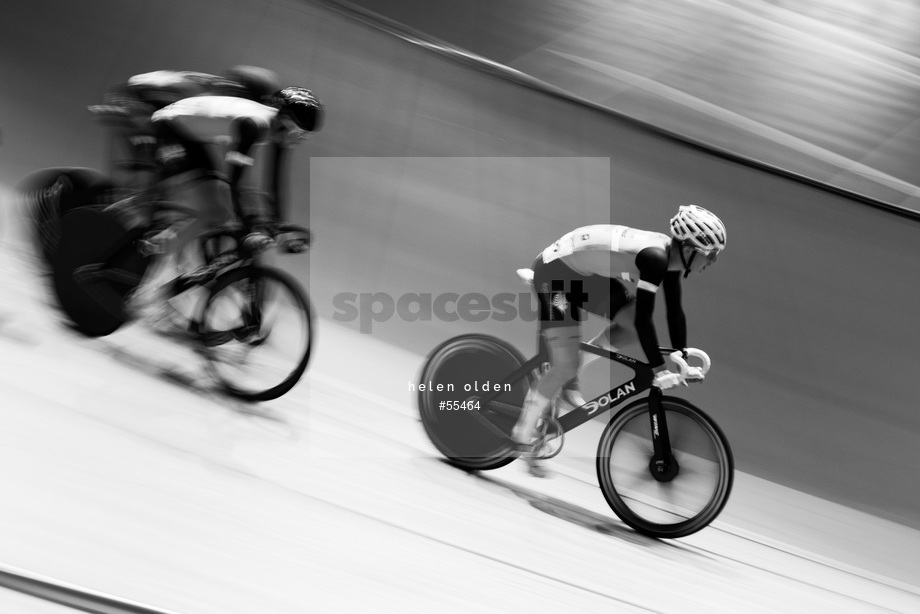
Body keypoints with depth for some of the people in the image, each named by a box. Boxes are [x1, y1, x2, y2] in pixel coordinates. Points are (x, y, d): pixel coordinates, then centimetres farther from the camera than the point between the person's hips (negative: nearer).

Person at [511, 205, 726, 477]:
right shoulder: (654, 256, -28)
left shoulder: (670, 257, -1)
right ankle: (523, 439, 3)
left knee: (634, 326, 2)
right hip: (555, 271, -9)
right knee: (564, 366, -10)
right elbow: (643, 317, -29)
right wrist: (660, 371, -25)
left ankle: (570, 382, 11)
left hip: (587, 274, 9)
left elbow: (675, 312, 8)